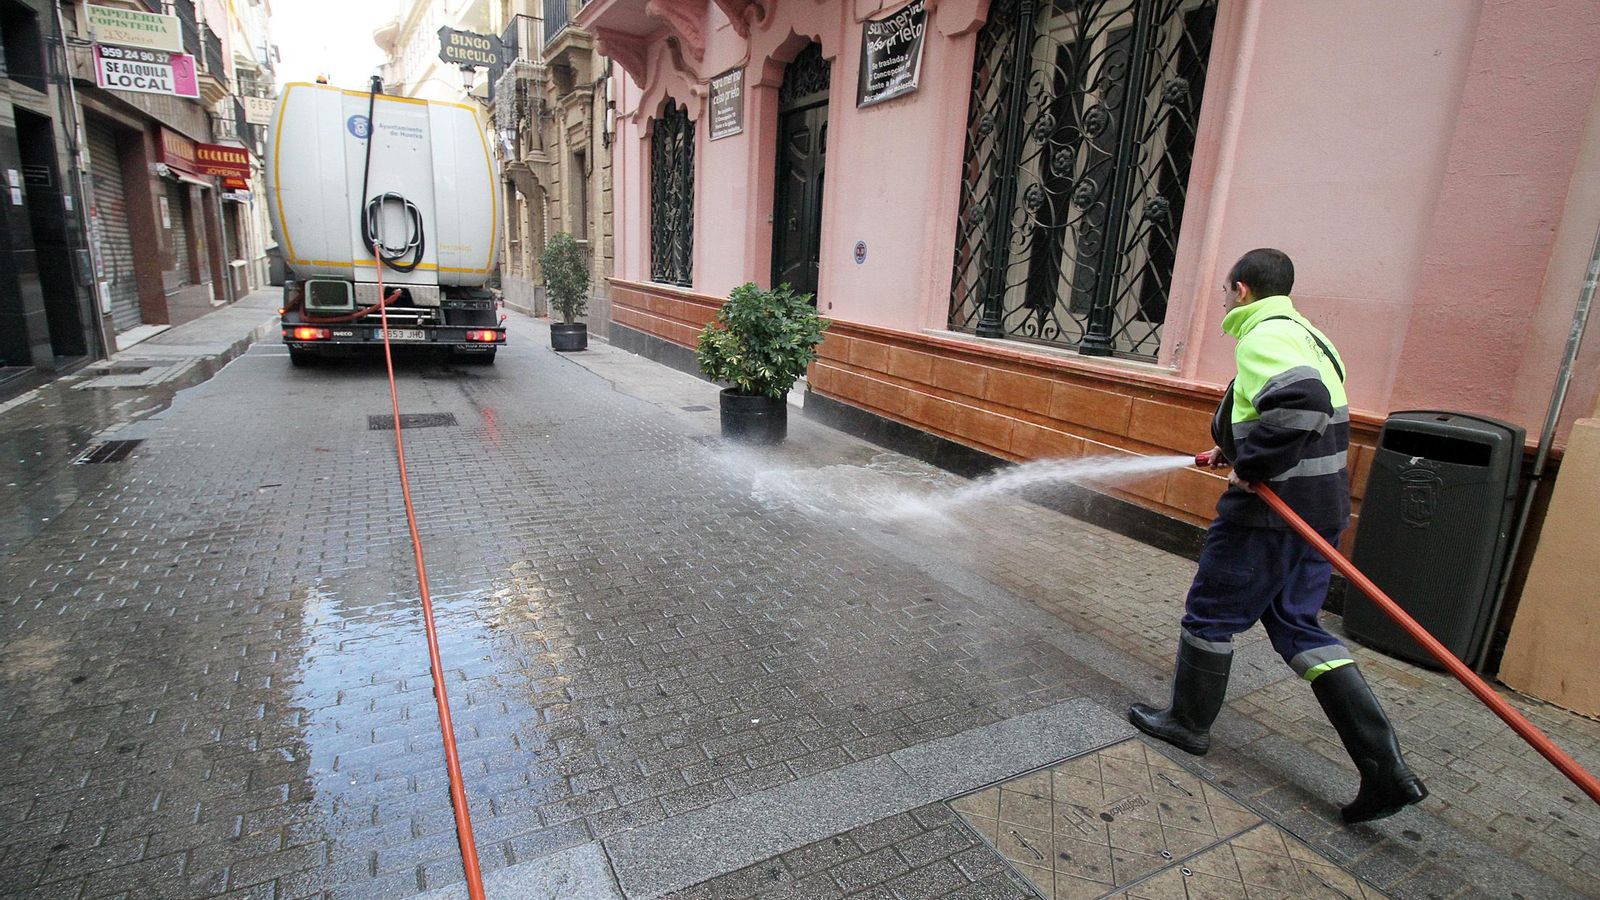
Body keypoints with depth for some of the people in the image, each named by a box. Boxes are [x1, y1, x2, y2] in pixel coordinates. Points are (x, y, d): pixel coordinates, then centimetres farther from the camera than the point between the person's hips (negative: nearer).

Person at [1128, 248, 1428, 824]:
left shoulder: (1263, 336, -15)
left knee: (1210, 613, 8)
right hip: (1321, 507, 10)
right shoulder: (1304, 334, 17)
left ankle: (1188, 723, 26)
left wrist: (1253, 466, -22)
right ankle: (1384, 766, 13)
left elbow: (1301, 401, -33)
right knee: (1296, 624, 15)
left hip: (1271, 512, -10)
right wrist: (1238, 450, 24)